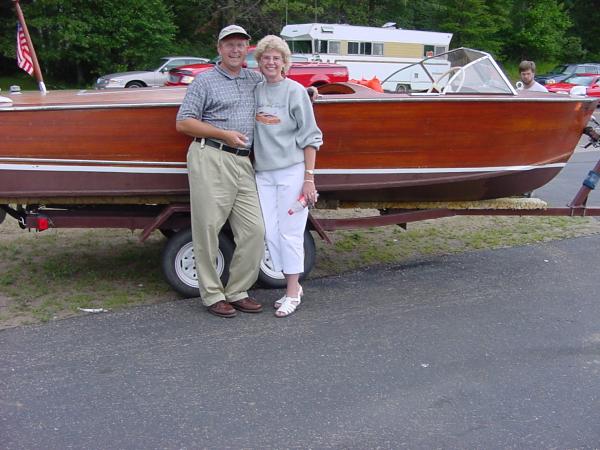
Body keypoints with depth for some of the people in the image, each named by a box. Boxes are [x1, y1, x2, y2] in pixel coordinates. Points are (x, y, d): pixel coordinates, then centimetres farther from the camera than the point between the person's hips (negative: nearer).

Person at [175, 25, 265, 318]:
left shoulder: (255, 80, 20)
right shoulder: (205, 80, 5)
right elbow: (183, 123, -1)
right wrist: (224, 134, -8)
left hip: (243, 164, 5)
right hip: (210, 159, -5)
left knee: (254, 230, -1)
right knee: (207, 229, -3)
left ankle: (237, 292, 12)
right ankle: (212, 295, 9)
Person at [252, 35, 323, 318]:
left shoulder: (295, 91, -4)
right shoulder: (255, 91, 9)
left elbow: (310, 137, -5)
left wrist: (309, 178, -10)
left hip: (292, 170, -5)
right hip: (263, 173, 5)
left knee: (290, 231, -1)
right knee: (270, 232, 5)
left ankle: (292, 293, 10)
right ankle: (292, 287, 19)